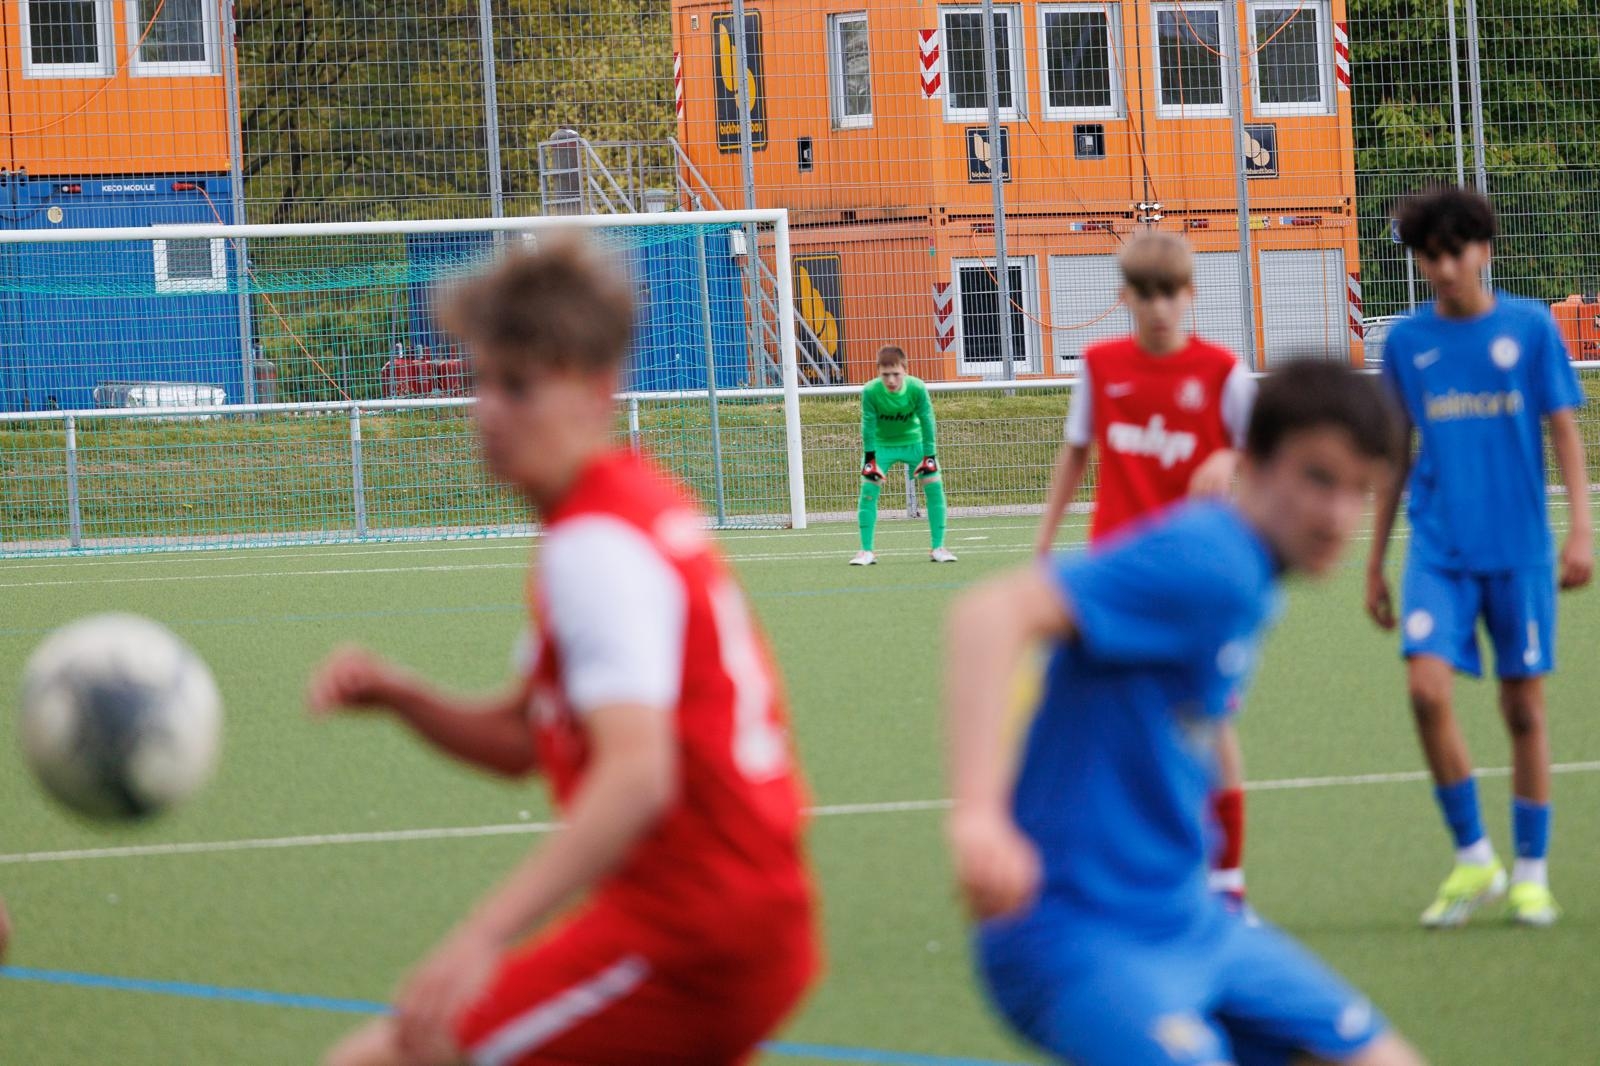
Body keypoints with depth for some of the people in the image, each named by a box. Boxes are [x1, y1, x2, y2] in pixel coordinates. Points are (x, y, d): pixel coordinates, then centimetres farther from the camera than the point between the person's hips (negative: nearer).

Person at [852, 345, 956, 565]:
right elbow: (868, 425, -18)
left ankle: (938, 547, 0)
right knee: (868, 488, -12)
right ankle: (866, 551, -4)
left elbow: (927, 422, -17)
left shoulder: (917, 388, -25)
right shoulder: (870, 392, -26)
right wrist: (870, 459, -19)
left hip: (913, 441, 1)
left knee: (934, 485, -10)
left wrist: (929, 457, -17)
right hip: (881, 444, -1)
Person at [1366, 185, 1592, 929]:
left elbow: (1564, 431, 3)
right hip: (1438, 551, 1)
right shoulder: (1406, 341, 6)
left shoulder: (1529, 327, 0)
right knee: (1427, 688, -16)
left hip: (1519, 549, -1)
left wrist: (1580, 530, -8)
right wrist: (1374, 563, 14)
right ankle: (1472, 859, -2)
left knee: (1524, 708, 3)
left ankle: (1530, 874, 16)